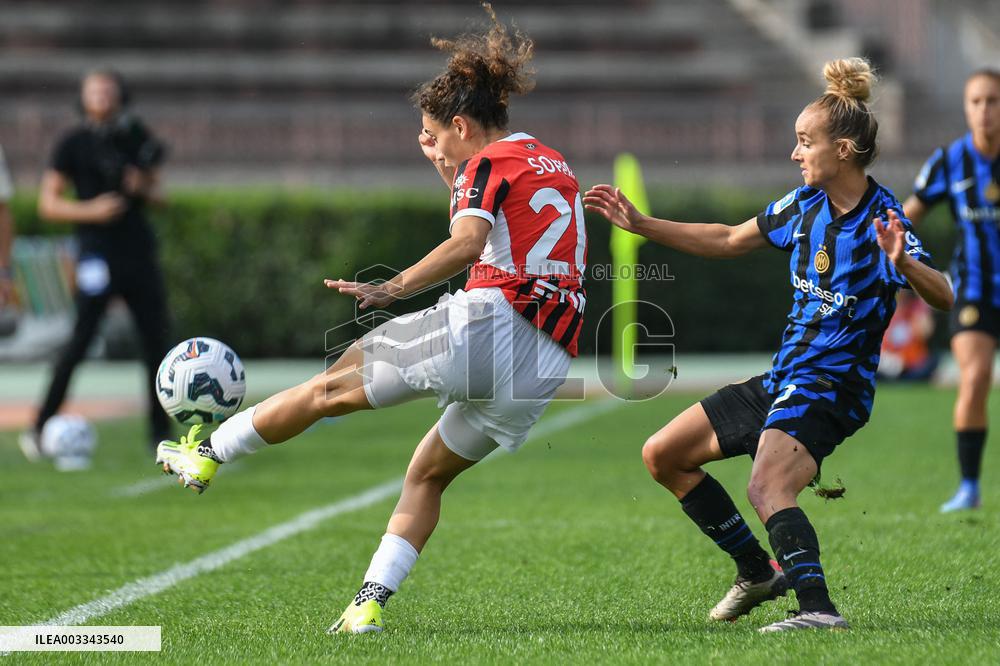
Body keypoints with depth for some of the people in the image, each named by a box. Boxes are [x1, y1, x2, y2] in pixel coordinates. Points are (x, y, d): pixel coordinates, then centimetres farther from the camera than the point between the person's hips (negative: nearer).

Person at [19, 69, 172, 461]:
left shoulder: (138, 138, 11)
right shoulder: (74, 143, -1)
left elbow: (157, 192, 20)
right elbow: (48, 204, -2)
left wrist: (144, 188, -3)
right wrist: (90, 211, -17)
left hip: (140, 252, 4)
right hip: (97, 256, -4)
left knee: (156, 343, 3)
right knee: (80, 343, -11)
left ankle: (160, 432, 12)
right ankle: (39, 430, -5)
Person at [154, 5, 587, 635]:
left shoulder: (489, 163, 1)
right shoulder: (557, 168, 25)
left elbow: (467, 244, -19)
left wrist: (393, 288, -28)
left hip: (489, 324, -8)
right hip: (548, 367, 8)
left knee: (334, 386, 4)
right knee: (427, 475, 18)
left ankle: (206, 454, 12)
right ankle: (370, 604, 8)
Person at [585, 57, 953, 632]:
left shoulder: (882, 221, -16)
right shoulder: (804, 205, 5)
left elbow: (943, 298, -26)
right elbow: (727, 241, 19)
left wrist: (903, 263, -46)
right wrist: (639, 223, 18)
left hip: (832, 388, -9)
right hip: (781, 381, 9)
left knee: (767, 489, -33)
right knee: (663, 455, 13)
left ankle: (819, 608, -40)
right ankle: (759, 572, 18)